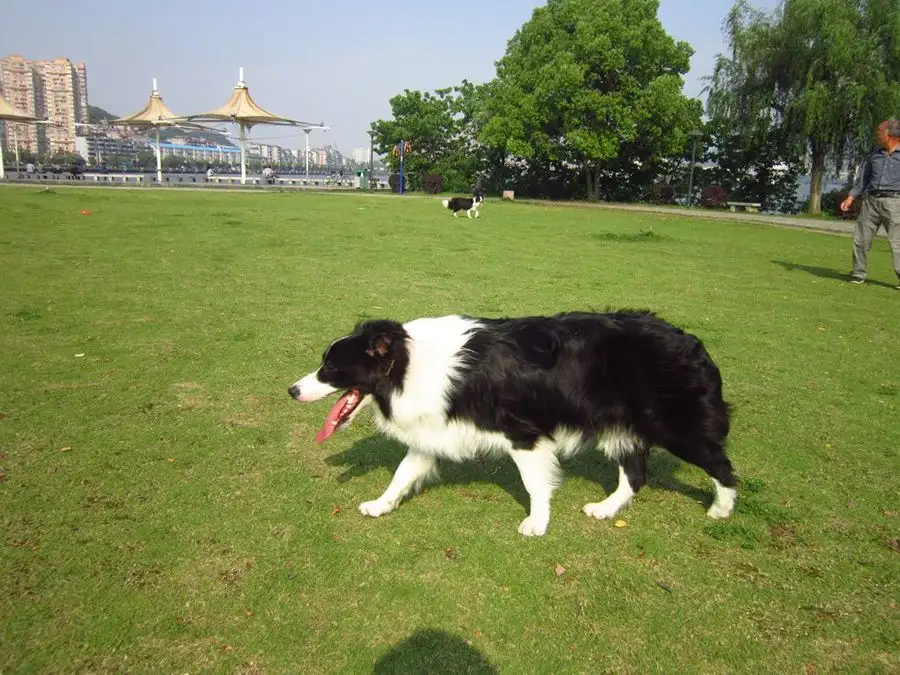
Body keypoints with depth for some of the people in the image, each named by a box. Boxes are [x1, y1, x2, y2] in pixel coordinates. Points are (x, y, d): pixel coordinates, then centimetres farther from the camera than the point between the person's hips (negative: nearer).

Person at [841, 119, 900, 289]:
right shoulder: (874, 154, 14)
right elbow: (863, 177, 18)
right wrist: (851, 197, 9)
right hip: (871, 201, 5)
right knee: (860, 239, 5)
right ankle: (858, 275, 17)